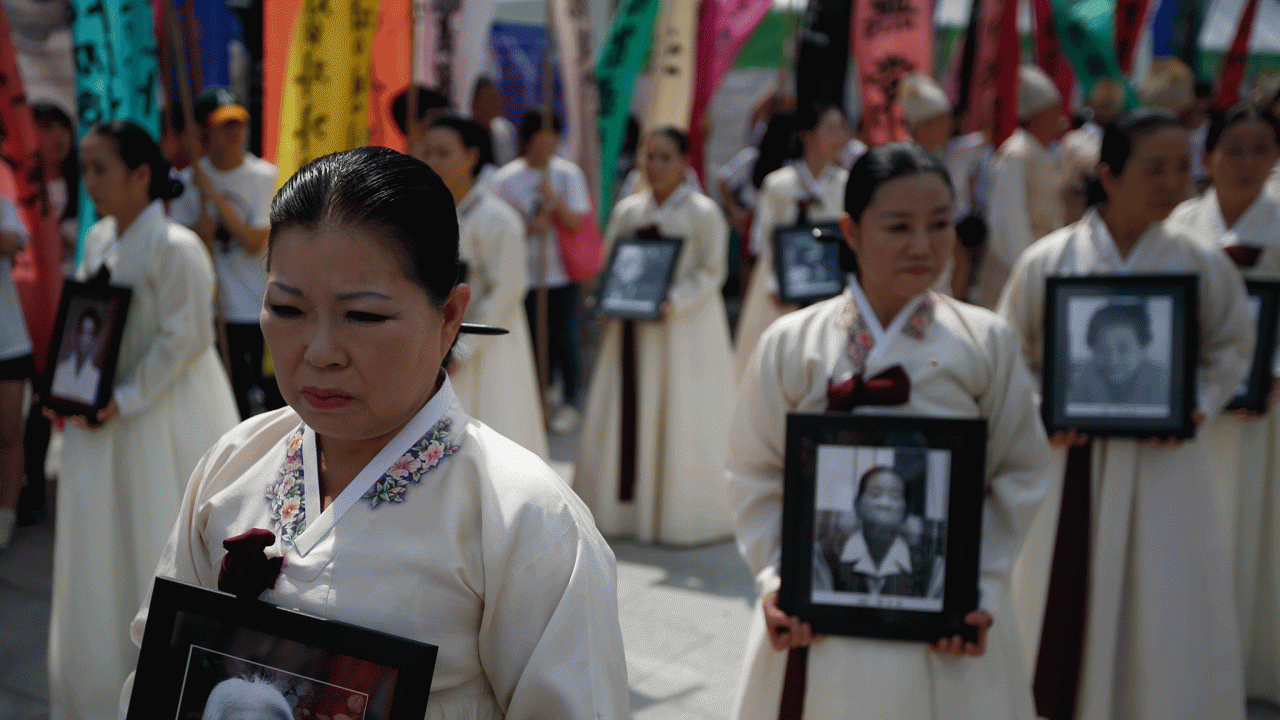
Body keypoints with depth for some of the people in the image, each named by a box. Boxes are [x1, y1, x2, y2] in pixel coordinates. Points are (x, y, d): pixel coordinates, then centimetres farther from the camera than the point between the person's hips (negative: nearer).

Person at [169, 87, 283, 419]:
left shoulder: (265, 176, -3)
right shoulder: (189, 181, 4)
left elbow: (254, 243, -13)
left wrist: (214, 194, -13)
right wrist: (203, 202, -14)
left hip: (261, 313, -1)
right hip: (214, 312, 2)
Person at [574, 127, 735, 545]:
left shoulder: (703, 213, -4)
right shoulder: (628, 210, 11)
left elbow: (710, 272, -8)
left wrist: (674, 302, -21)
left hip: (685, 327, -5)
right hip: (632, 328, 5)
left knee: (681, 422, -2)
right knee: (627, 415, 6)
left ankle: (683, 518, 9)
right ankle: (625, 508, 18)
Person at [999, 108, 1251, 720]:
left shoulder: (1202, 265, -1)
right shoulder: (1047, 261, -5)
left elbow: (1230, 348, 11)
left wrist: (1198, 408, -5)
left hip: (1162, 460, 1)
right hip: (1069, 458, -1)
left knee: (1166, 621, 4)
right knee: (1060, 609, 9)